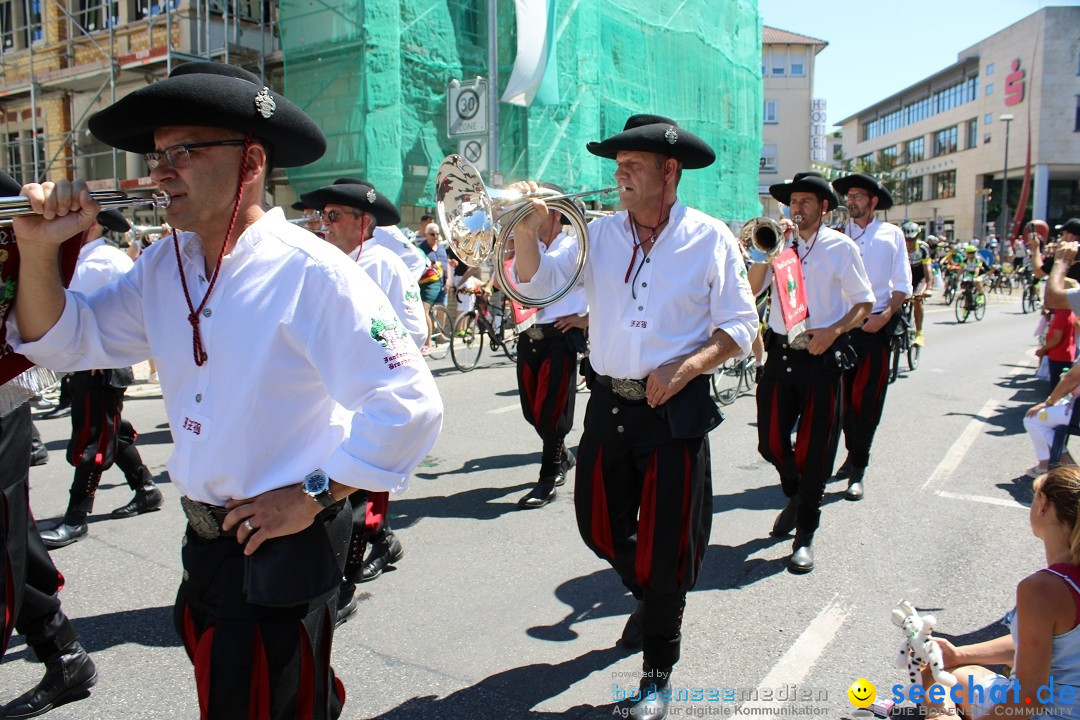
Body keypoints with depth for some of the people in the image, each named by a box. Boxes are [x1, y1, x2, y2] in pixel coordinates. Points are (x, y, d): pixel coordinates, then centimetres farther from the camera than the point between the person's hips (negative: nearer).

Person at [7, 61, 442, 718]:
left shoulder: (311, 273, -23)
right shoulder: (166, 265, 2)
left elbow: (409, 405, -26)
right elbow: (69, 343, 10)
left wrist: (314, 496, -19)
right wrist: (39, 249, -6)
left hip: (284, 547, -8)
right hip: (206, 539, 8)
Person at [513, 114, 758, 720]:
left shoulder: (711, 239, -4)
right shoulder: (601, 233, 5)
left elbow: (740, 326, -4)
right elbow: (537, 283, 0)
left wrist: (684, 369, -19)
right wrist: (528, 231, -18)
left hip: (676, 408, -4)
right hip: (610, 403, 4)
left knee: (668, 545, 4)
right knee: (601, 527, 15)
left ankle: (658, 669, 26)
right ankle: (648, 595, 48)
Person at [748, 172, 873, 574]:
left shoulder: (840, 246, -1)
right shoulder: (780, 242, 8)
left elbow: (864, 302, 1)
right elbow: (752, 289, -3)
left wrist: (832, 331, -14)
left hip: (822, 356, -3)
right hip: (780, 352, 3)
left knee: (814, 449, 1)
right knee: (771, 441, 5)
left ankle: (805, 533, 17)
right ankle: (795, 495, 37)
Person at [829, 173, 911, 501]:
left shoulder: (892, 235, 6)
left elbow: (902, 285, 5)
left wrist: (886, 315, -8)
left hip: (877, 325, -1)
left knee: (867, 399, -3)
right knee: (845, 395, 8)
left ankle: (857, 470, 3)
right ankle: (853, 453, 28)